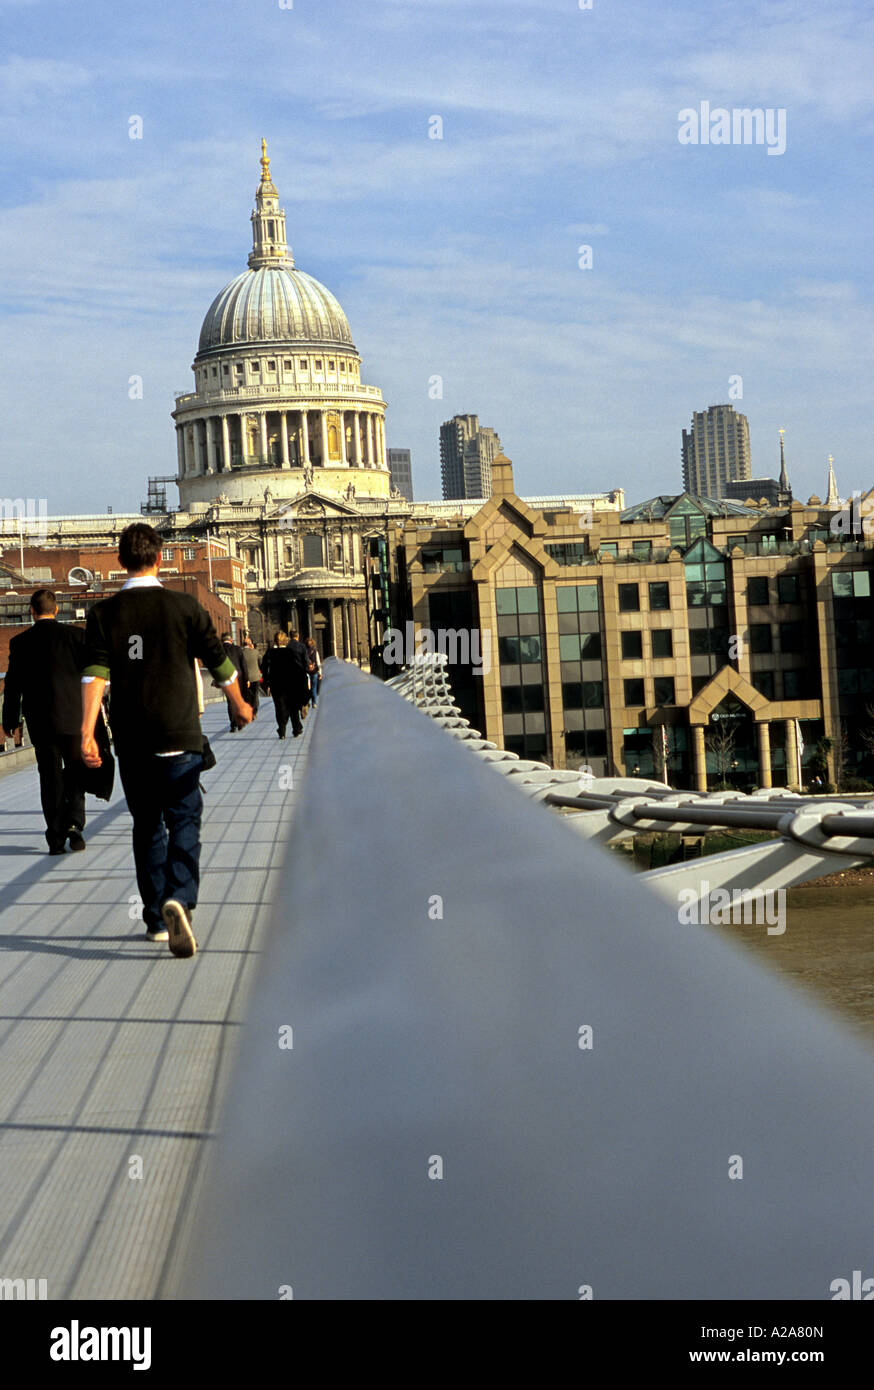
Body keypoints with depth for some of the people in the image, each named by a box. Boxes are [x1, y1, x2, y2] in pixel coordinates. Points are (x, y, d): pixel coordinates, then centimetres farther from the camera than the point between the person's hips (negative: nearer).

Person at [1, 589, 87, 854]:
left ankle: (56, 837, 6)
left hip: (39, 722, 1)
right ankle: (74, 822, -3)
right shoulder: (76, 635, -2)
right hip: (72, 717, 0)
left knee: (50, 777, 7)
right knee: (76, 772, 15)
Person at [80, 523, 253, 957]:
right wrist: (239, 705, 21)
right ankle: (180, 899, -26)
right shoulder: (184, 606, -3)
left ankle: (156, 920, 20)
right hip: (180, 737, -2)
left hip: (131, 741, 2)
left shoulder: (104, 613, 0)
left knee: (147, 826, 14)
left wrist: (87, 733, -16)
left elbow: (95, 673, -11)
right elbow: (219, 662, 4)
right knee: (183, 823, -1)